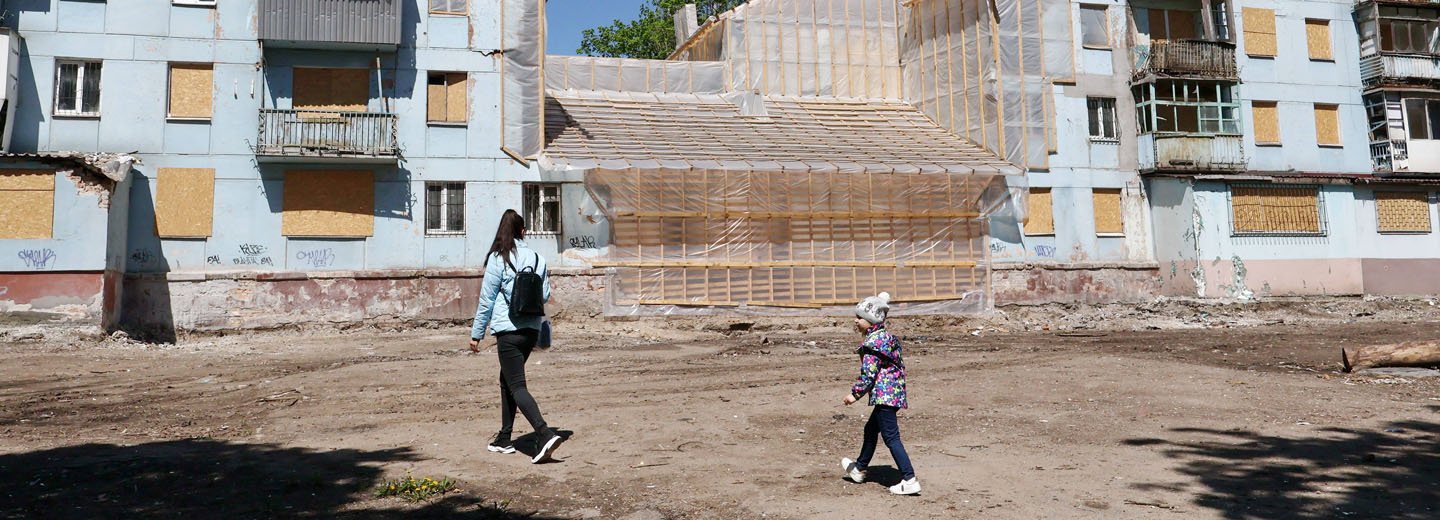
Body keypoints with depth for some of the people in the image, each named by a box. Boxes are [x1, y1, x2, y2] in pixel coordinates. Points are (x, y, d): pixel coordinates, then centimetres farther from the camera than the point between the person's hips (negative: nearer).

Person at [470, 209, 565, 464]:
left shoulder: (498, 258, -8)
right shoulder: (536, 257, 5)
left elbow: (487, 298, -5)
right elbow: (545, 295, 8)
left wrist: (477, 333, 2)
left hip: (508, 330, -6)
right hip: (532, 329, 6)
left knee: (516, 386, -6)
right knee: (507, 380, 20)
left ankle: (545, 436, -22)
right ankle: (504, 439, 26)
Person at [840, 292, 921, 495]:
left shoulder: (872, 342, -16)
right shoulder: (887, 337, 13)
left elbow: (868, 374, -18)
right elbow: (900, 366, 18)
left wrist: (855, 393, -8)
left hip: (883, 394, -11)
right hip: (894, 392, 11)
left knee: (891, 437, -7)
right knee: (871, 429, 23)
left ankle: (909, 480, -7)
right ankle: (859, 469, 39)